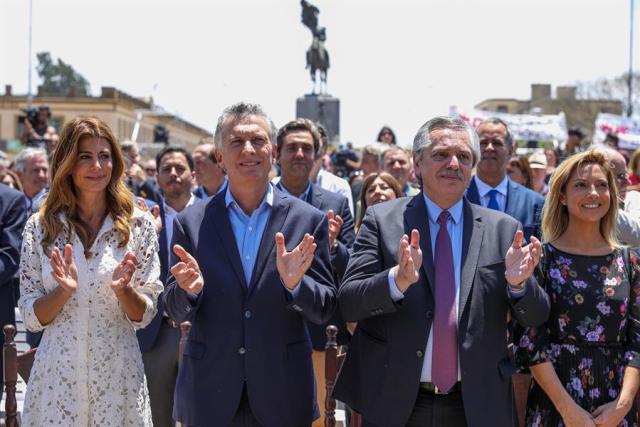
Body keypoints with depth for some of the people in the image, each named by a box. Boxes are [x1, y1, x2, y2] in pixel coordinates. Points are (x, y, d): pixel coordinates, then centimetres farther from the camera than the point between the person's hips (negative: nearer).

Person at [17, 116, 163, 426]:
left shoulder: (138, 224, -2)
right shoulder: (40, 226, -1)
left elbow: (144, 316, 1)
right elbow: (31, 318, 0)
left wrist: (123, 289, -18)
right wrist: (63, 291, -17)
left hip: (118, 376, 0)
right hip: (57, 375, 0)